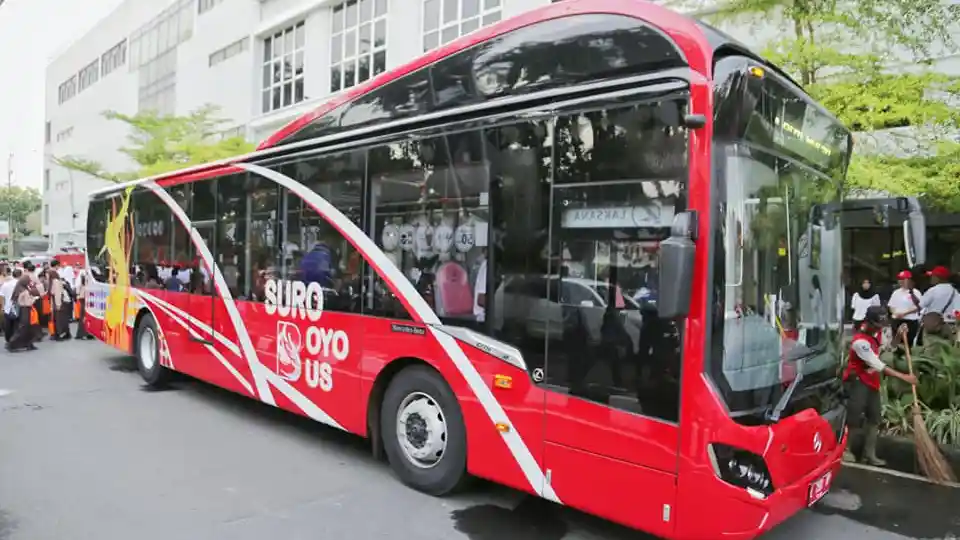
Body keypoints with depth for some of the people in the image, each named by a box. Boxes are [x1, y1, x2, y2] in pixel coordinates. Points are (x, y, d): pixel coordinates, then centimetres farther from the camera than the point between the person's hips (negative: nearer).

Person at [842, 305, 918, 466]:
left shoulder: (876, 331, 1)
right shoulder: (860, 341, -26)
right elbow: (878, 365, -27)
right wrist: (904, 377, -28)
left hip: (872, 381, 9)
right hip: (857, 381, -9)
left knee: (874, 418, 11)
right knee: (853, 417, -9)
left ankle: (869, 454, 19)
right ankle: (844, 448, 8)